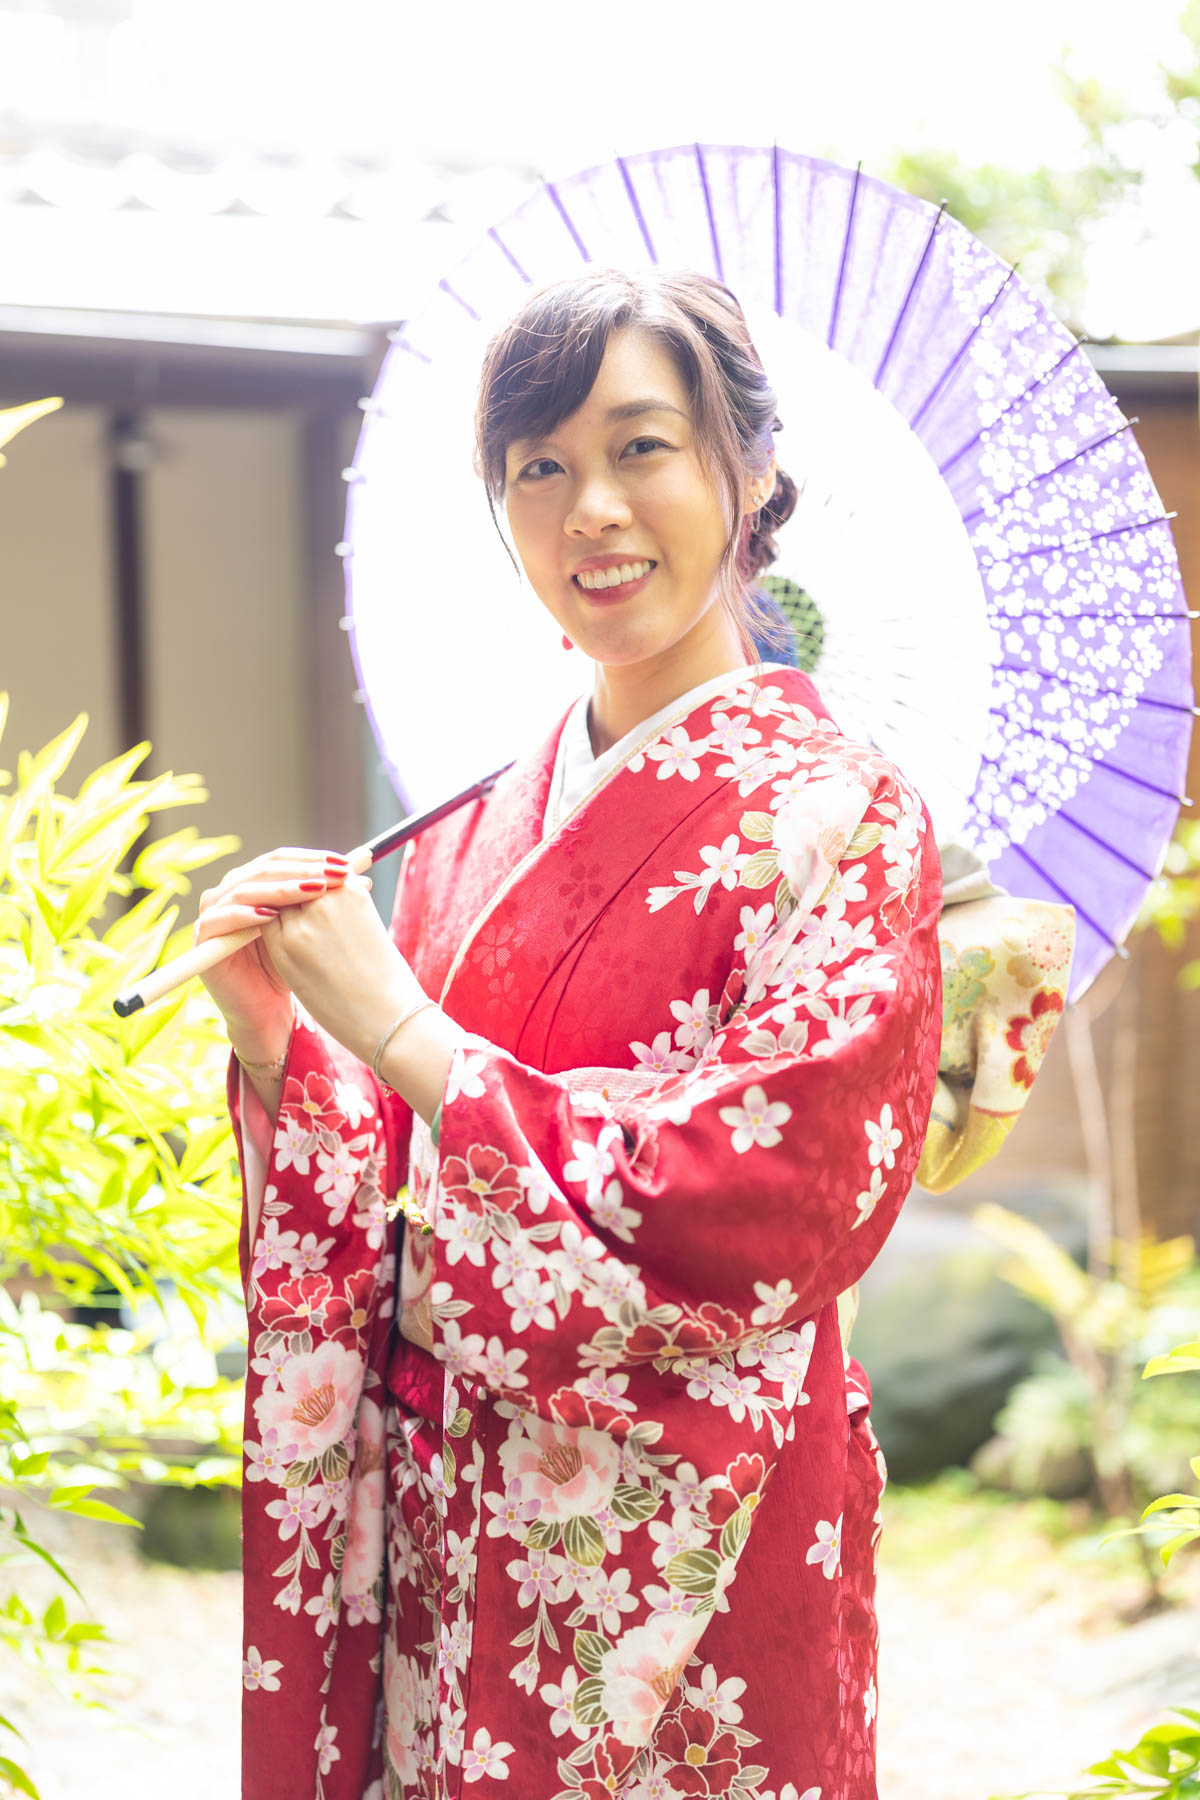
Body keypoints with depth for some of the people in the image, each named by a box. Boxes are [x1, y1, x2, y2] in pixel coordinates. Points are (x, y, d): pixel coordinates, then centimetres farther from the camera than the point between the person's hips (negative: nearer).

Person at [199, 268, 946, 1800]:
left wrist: (400, 1031, -19)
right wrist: (278, 1039, -8)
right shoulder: (488, 825, 8)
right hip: (444, 1528, 5)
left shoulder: (831, 815, -11)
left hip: (684, 1542, -5)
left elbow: (778, 1213, -21)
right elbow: (398, 1206, 11)